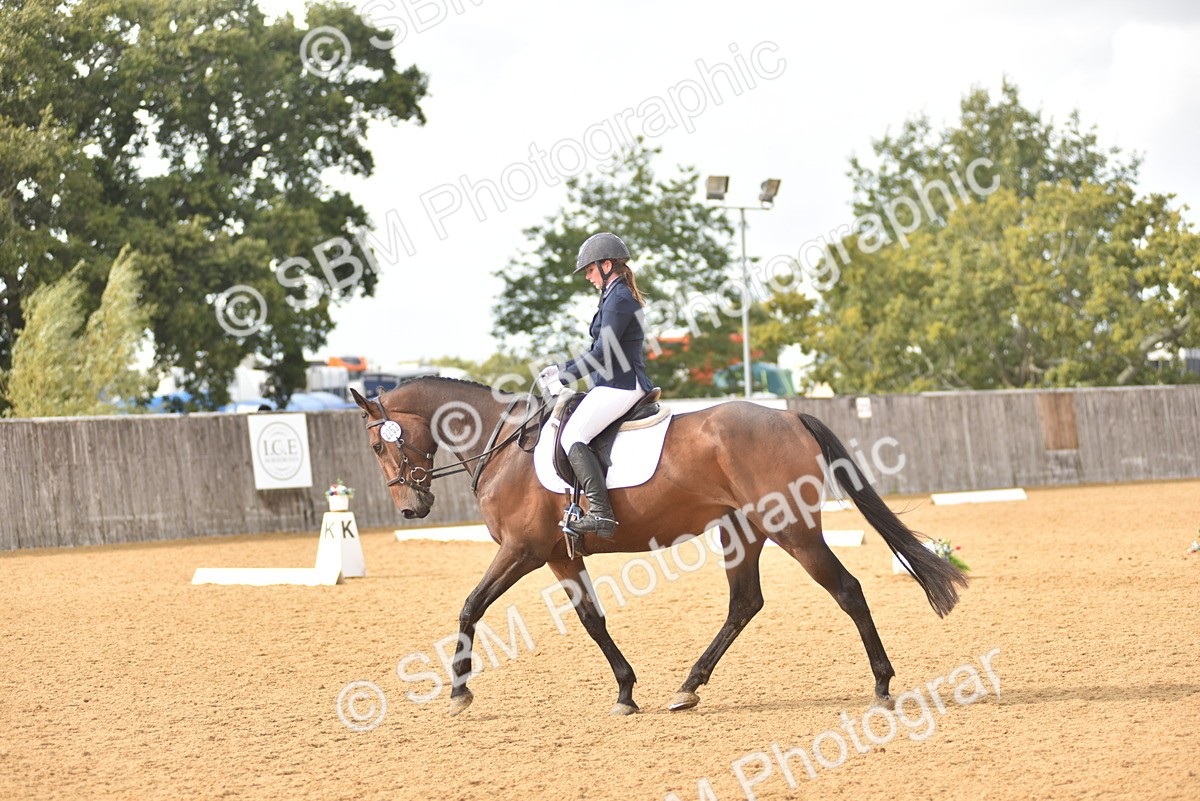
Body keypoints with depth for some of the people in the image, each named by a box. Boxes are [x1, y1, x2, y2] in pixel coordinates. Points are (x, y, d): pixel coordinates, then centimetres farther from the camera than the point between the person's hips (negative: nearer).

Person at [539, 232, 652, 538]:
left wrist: (564, 376, -13)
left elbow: (603, 352, -19)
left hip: (620, 386, -11)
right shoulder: (618, 296, 19)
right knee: (570, 425, 19)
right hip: (618, 383, 11)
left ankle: (601, 512, -29)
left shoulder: (618, 299, -13)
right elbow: (602, 351, 23)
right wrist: (563, 368, 18)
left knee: (573, 435, -21)